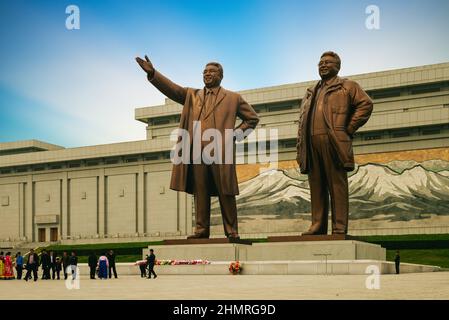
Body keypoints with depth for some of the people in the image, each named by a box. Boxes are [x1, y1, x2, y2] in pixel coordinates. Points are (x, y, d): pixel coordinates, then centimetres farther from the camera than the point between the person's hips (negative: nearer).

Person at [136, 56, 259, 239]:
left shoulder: (233, 98, 15)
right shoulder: (192, 96, 20)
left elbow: (252, 118, 18)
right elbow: (171, 88, 7)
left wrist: (237, 134, 5)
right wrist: (152, 73, -7)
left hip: (221, 152, -2)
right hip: (198, 152, 2)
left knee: (226, 194, -2)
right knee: (200, 194, 1)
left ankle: (231, 231, 3)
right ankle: (201, 229, 5)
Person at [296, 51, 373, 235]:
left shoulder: (347, 86, 10)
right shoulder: (311, 92, 27)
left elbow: (366, 104, -3)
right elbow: (302, 121, 23)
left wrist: (349, 129, -7)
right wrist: (299, 149, 12)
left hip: (333, 142, -5)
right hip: (311, 144, 6)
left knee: (337, 185, -6)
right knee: (316, 187, 3)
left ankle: (339, 228, -7)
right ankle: (317, 226, 5)